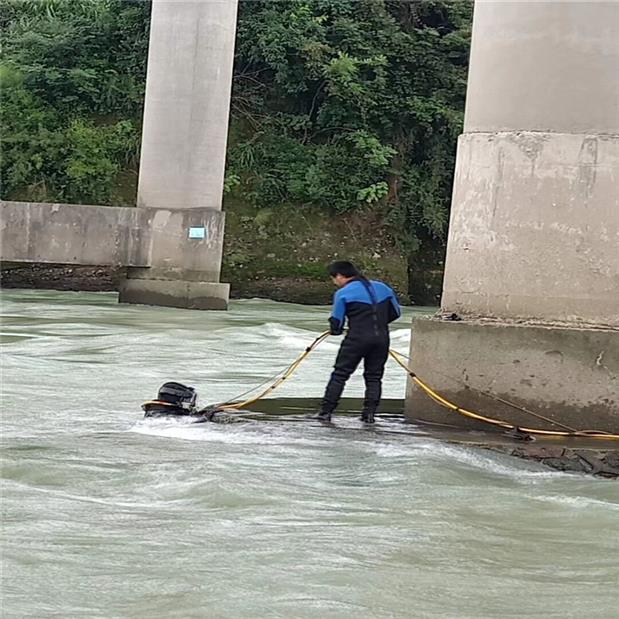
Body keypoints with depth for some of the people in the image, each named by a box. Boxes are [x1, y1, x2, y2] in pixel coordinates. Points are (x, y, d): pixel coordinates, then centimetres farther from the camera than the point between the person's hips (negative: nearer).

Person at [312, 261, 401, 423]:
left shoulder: (343, 293, -2)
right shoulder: (382, 288, 14)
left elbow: (336, 324, -2)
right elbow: (396, 312, 20)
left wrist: (336, 330, 19)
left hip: (357, 338, -4)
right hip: (382, 337, 5)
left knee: (340, 374, 4)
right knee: (374, 376, 14)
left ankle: (326, 411, 4)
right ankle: (369, 413, 8)